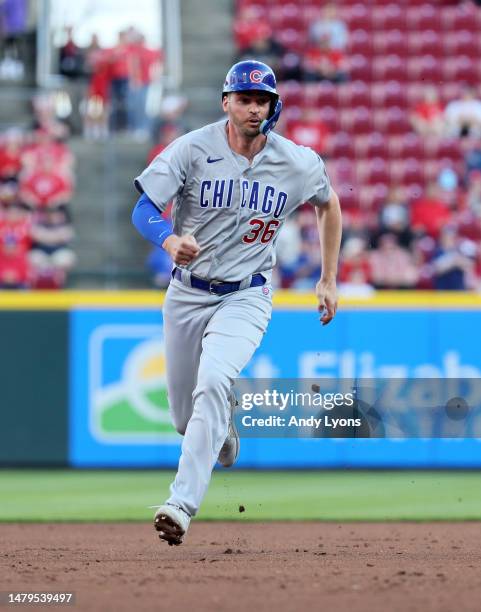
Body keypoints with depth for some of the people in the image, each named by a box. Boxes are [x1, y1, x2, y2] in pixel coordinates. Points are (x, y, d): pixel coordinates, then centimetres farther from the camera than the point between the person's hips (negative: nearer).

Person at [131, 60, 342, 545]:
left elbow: (328, 205, 14)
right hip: (187, 294, 2)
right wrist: (172, 241, -39)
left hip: (246, 297, -1)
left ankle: (182, 504, -32)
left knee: (212, 384, -28)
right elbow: (144, 209, -17)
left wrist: (328, 281, 14)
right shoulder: (192, 150, -11)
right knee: (185, 417, 11)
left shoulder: (299, 164, -6)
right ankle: (224, 419, 50)